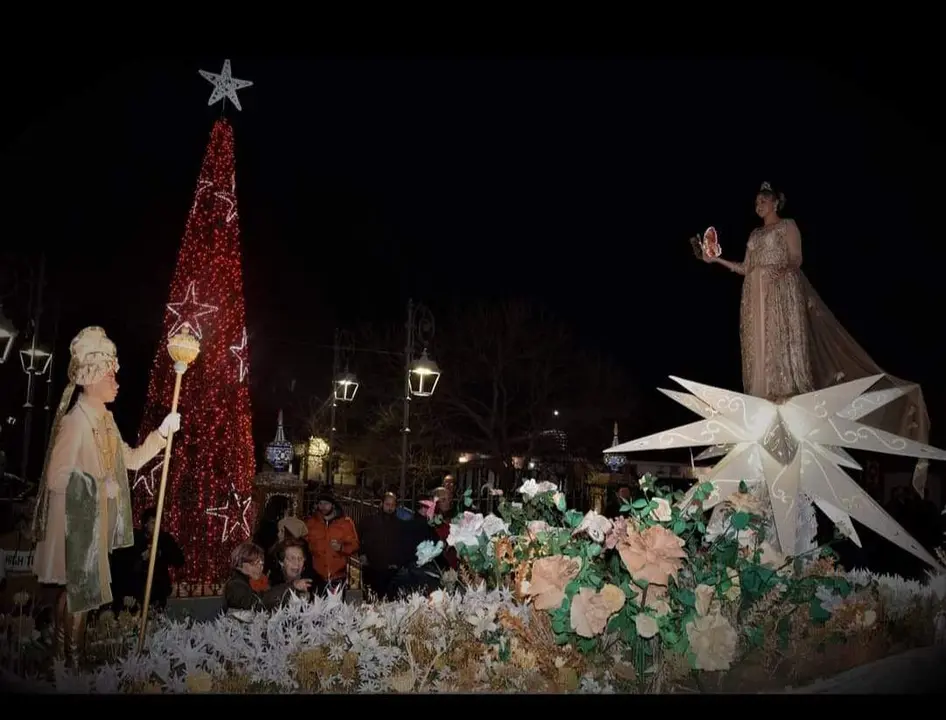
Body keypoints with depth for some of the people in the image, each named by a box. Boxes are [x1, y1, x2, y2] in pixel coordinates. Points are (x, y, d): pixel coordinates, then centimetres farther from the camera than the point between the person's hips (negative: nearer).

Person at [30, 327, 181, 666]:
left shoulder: (105, 419, 6)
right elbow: (56, 478, -23)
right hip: (77, 523, -9)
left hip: (95, 522, 9)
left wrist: (163, 432, 2)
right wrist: (99, 487, -16)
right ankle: (72, 660, 16)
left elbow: (131, 460, 13)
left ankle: (63, 656, 33)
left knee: (75, 591, 19)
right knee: (80, 593, 1)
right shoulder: (76, 421, -22)